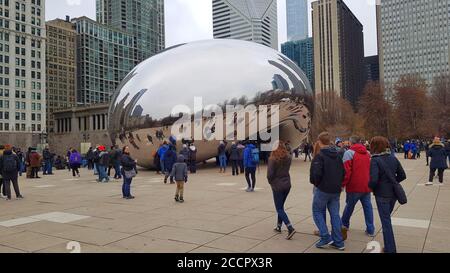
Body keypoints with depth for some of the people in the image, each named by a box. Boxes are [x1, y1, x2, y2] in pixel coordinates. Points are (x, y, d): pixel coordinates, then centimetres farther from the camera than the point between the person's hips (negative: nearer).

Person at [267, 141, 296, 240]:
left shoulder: (273, 159, -18)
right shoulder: (288, 158, 0)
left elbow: (270, 174, -18)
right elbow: (286, 169, 7)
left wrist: (270, 182, 1)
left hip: (277, 186, -6)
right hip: (287, 184, 6)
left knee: (279, 209, 2)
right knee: (281, 206, 21)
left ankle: (290, 228, -12)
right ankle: (279, 226, 30)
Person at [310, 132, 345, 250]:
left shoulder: (319, 156, -15)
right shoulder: (337, 155, 8)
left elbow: (316, 173, -22)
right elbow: (343, 172, 11)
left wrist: (315, 182, -4)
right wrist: (338, 183, 17)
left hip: (323, 189, -6)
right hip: (336, 190, 6)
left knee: (317, 211, 9)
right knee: (335, 214, 11)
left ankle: (326, 237, 1)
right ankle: (338, 242, 13)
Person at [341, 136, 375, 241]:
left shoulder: (349, 153, -8)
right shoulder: (367, 153, 10)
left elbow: (346, 171, -15)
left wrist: (343, 184, -9)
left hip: (354, 186, -4)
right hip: (367, 185, 4)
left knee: (349, 206, 12)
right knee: (368, 206, 9)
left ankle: (344, 225, 28)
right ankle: (370, 230, 11)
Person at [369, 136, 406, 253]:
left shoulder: (375, 160, -18)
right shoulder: (393, 158, 2)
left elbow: (374, 180, -25)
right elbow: (402, 175, 7)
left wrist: (370, 186, -5)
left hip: (382, 195, -6)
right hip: (393, 193, 6)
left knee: (386, 222, 4)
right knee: (387, 220, 21)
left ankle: (390, 249, 10)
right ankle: (389, 247, 29)